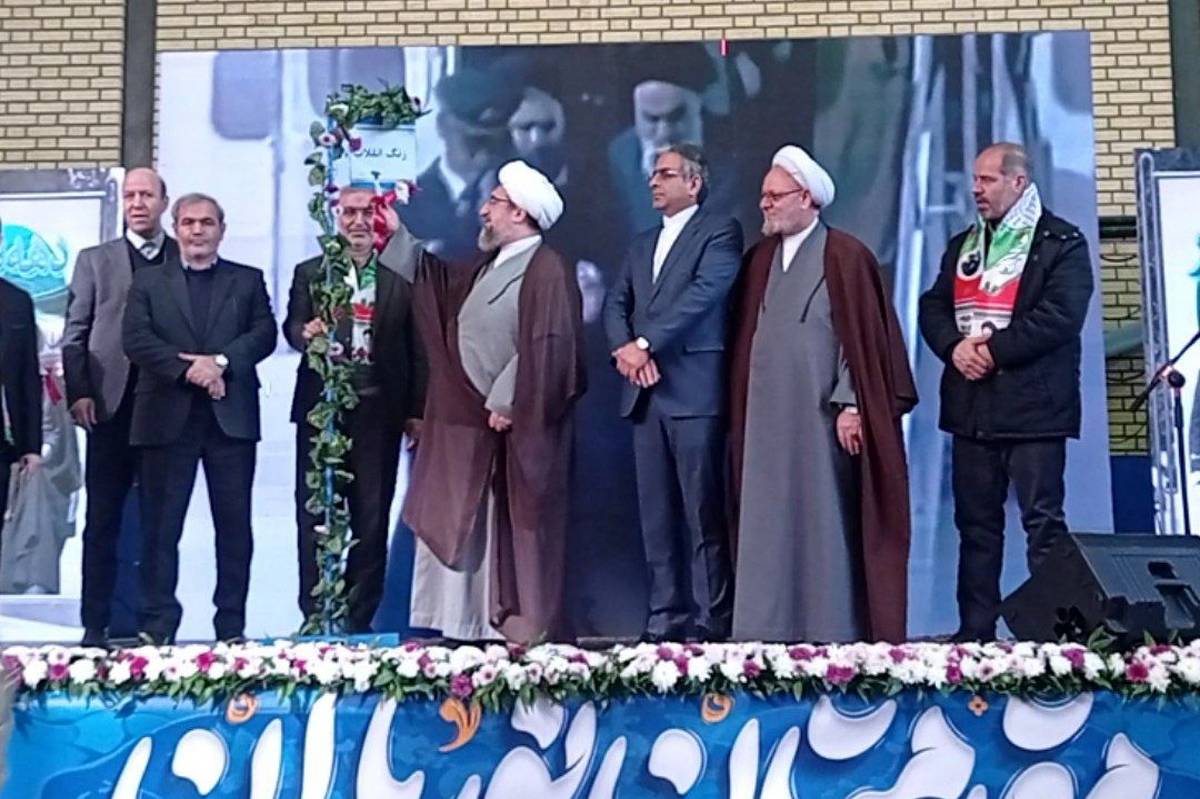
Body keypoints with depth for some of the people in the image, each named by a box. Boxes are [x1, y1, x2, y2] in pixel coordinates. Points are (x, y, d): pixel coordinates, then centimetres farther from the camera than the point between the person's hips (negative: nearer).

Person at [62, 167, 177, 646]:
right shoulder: (94, 260, 11)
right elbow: (75, 333, 6)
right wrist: (78, 393, -5)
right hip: (111, 409, 0)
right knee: (102, 521, 4)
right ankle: (95, 624, 10)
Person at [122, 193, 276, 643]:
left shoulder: (248, 281, 14)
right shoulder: (148, 282, 13)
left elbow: (264, 334, 1)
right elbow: (135, 339, 0)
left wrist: (221, 362, -15)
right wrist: (187, 369, -14)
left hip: (231, 416, 0)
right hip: (168, 416, 0)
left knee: (234, 526, 3)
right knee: (161, 526, 1)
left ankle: (232, 627, 10)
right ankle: (158, 627, 8)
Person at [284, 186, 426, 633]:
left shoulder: (400, 278, 6)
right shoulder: (310, 273, 9)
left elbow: (416, 349, 4)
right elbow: (292, 326, -2)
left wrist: (416, 410, -1)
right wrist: (306, 333, -26)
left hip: (378, 411, 0)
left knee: (372, 519, 5)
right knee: (315, 515, 4)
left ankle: (360, 619, 14)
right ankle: (314, 616, 11)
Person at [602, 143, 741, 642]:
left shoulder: (720, 232, 2)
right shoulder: (641, 244, 23)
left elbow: (703, 294, -12)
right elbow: (616, 304, 15)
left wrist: (646, 344, -13)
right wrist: (623, 347, -6)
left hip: (693, 390, -7)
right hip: (646, 393, 7)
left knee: (703, 511, -5)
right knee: (656, 513, 7)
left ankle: (712, 619, 0)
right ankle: (665, 615, 12)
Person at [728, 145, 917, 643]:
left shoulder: (844, 256, -4)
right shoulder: (759, 259, 13)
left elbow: (860, 334, -9)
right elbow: (745, 337, 15)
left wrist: (849, 404, -15)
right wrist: (740, 411, 9)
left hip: (820, 418, -6)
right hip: (766, 416, 6)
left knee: (825, 523, 0)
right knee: (768, 525, 6)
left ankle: (833, 632, 8)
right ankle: (769, 629, 12)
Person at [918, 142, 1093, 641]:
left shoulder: (1061, 243, -2)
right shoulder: (962, 245, 19)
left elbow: (1059, 317, -15)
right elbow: (933, 307, 11)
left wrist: (993, 351, -16)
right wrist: (954, 346, -8)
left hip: (1033, 407, -6)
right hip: (971, 407, 6)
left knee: (1043, 522, -5)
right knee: (976, 524, 10)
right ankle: (974, 633, 17)